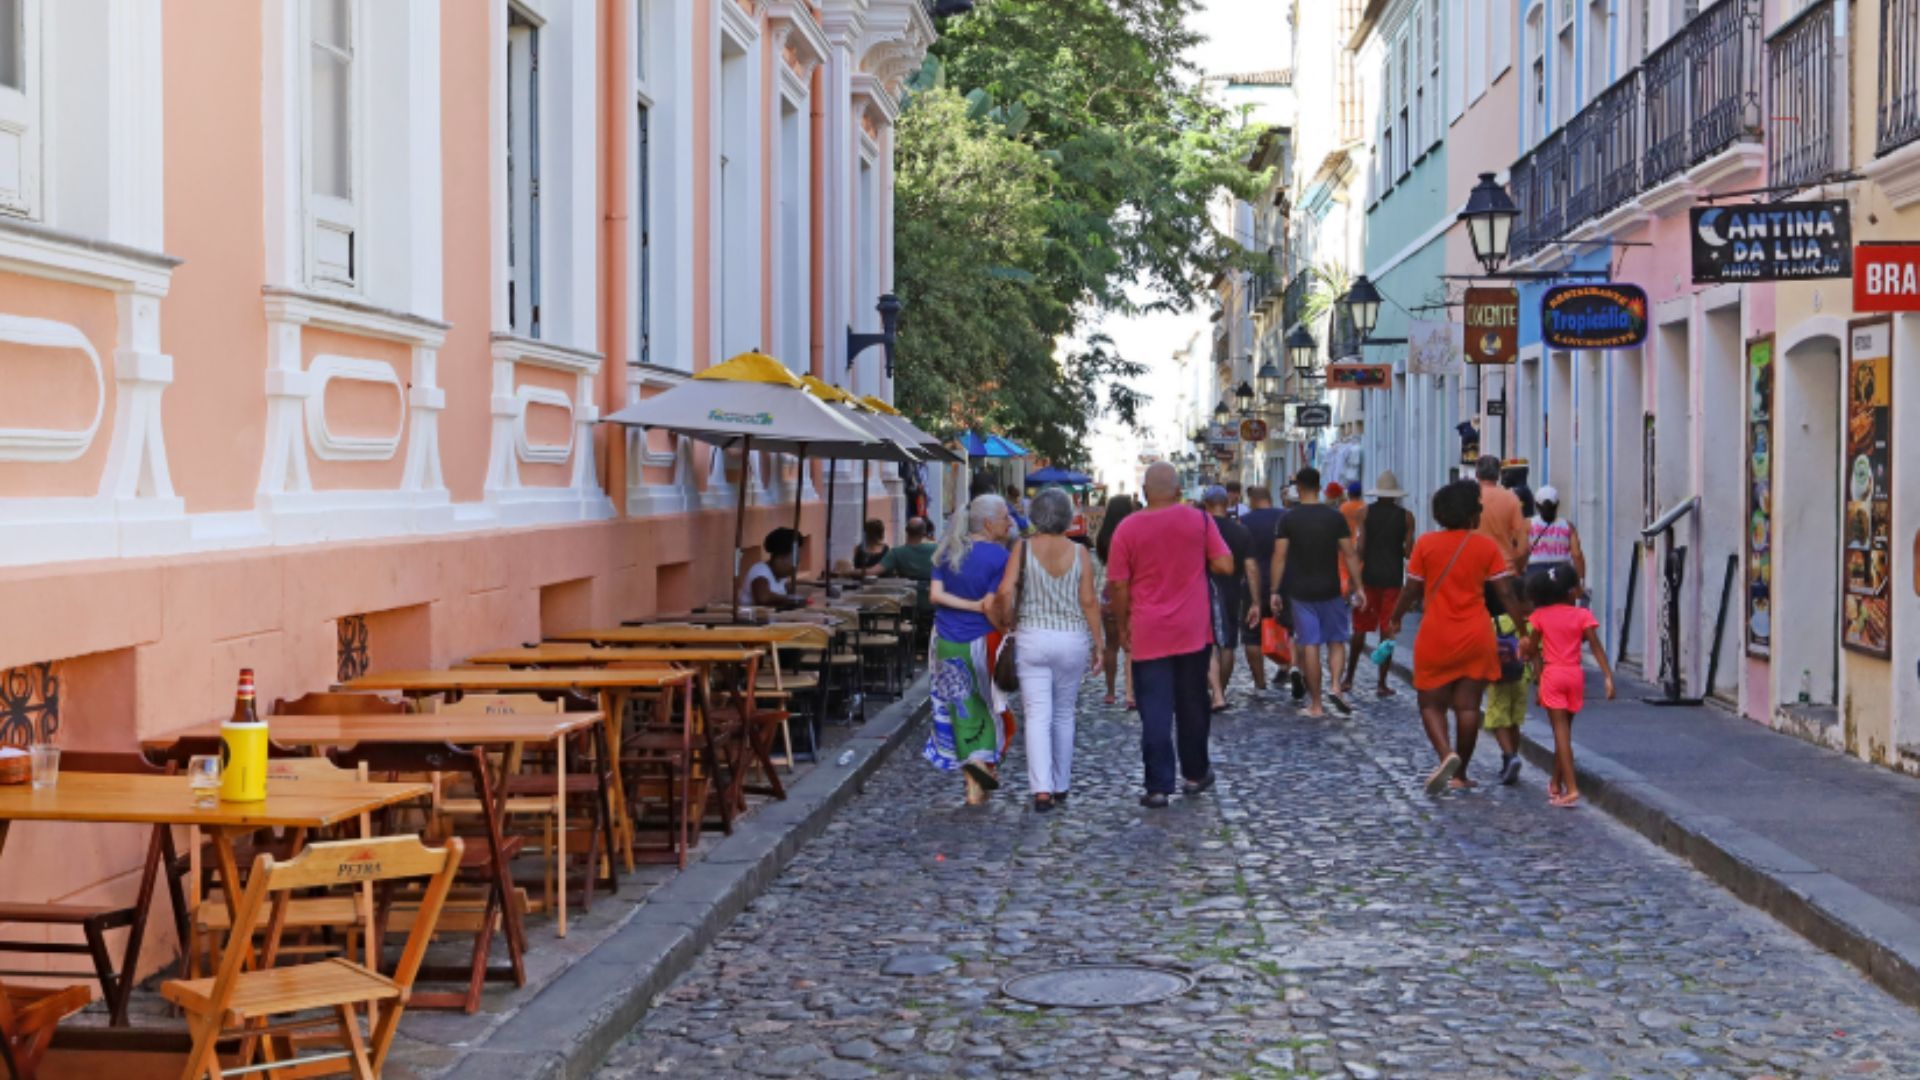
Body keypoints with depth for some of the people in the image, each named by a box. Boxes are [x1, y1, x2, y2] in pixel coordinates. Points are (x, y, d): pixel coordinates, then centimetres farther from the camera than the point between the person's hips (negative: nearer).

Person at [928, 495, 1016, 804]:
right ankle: (984, 759, -3)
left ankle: (973, 784, 10)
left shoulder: (948, 551, 4)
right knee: (990, 706, 13)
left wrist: (971, 605, -8)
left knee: (962, 709, 10)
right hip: (981, 641, -4)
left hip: (947, 642, 5)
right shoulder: (998, 556, -13)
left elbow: (936, 594, -4)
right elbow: (993, 607, -18)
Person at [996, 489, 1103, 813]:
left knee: (1037, 715, -2)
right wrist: (1098, 640, 7)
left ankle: (1042, 789, -15)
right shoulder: (1080, 553, -2)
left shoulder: (1024, 549, -4)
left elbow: (1006, 591, -12)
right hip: (1072, 638, 1)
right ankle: (1061, 786, 23)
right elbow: (1089, 601, -2)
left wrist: (1011, 622, 4)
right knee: (1064, 714, 15)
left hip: (1032, 637, -1)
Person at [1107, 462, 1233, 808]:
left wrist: (1122, 627, 8)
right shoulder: (1199, 520, -3)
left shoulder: (1128, 528, -5)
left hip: (1148, 635, -1)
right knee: (1192, 705, 16)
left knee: (1155, 712, 0)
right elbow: (1225, 565, -4)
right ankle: (1195, 774, 28)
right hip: (1193, 632, 1)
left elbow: (1118, 585, -4)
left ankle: (1158, 787, -2)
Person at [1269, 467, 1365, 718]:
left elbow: (1280, 557, -6)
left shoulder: (1289, 519, -3)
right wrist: (1357, 587, 4)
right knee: (1336, 641, 14)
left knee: (1309, 645, 2)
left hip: (1301, 592, 0)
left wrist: (1275, 590, -1)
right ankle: (1336, 686, -7)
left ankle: (1315, 704, 5)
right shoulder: (1335, 517, -2)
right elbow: (1350, 555, -2)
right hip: (1330, 590, 0)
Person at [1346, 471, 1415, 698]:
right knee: (1387, 631, 3)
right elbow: (1409, 552, -4)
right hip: (1393, 577, 0)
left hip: (1369, 575, 0)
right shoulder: (1406, 516, -1)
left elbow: (1359, 546, -7)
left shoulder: (1365, 513, -2)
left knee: (1360, 628, 9)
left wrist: (1355, 576, -1)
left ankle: (1348, 679, 11)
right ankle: (1382, 684, 4)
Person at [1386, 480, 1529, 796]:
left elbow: (1412, 590, -1)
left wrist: (1395, 619, 14)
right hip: (1475, 638, 1)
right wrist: (1524, 629, 2)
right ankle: (1460, 774, 12)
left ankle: (1446, 754, -18)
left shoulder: (1426, 544, -4)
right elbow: (1506, 594, -4)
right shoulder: (1487, 546, -3)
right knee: (1468, 706, 7)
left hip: (1435, 637, -1)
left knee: (1432, 704, 8)